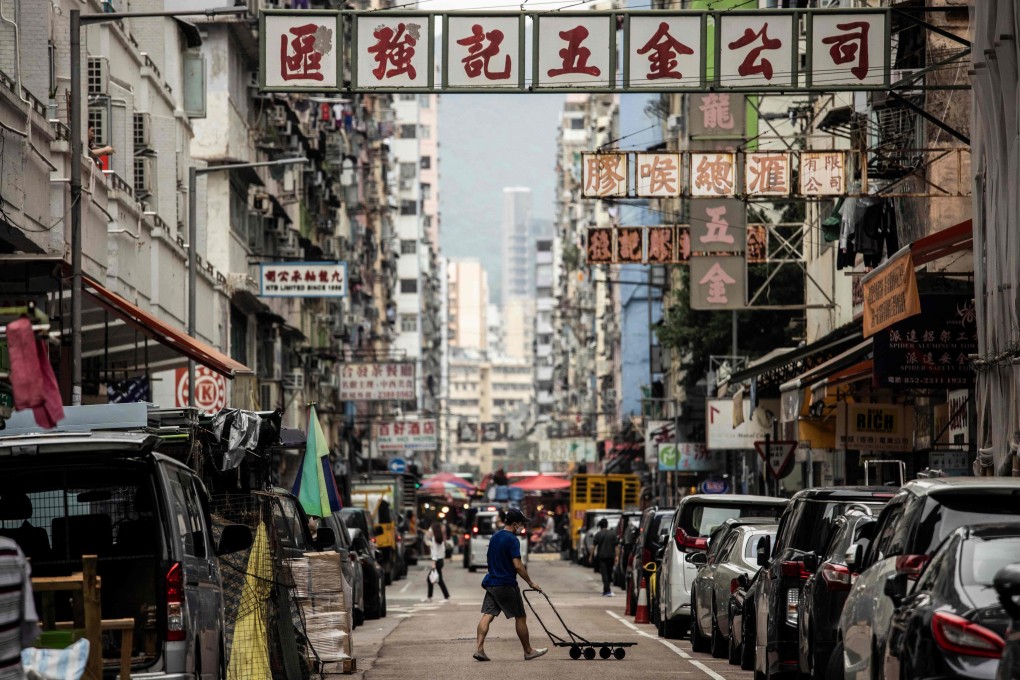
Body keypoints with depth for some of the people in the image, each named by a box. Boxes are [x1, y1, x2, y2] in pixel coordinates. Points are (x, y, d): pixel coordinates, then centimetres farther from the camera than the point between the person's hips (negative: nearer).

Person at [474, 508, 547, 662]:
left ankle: (479, 649, -11)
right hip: (507, 585, -7)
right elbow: (517, 565, -20)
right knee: (520, 618, 6)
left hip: (491, 584, 7)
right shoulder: (512, 540, -15)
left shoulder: (494, 537, 11)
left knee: (487, 615, 0)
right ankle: (528, 651, 15)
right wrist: (531, 583, -12)